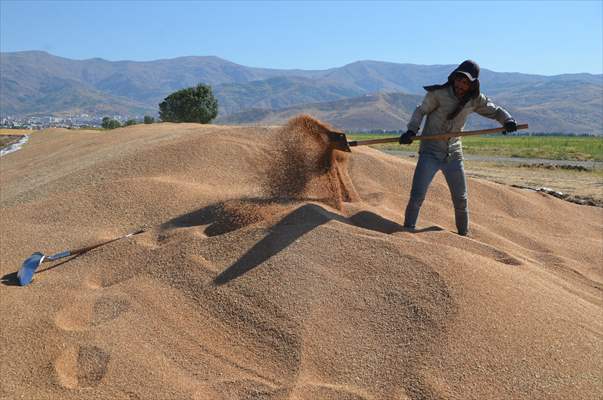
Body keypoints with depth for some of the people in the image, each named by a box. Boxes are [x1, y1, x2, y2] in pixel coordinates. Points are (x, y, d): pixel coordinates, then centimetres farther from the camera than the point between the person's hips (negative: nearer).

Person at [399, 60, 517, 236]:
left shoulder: (475, 100, 0)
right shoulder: (438, 93, -12)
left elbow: (495, 111, 11)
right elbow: (421, 111, -8)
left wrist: (508, 120, -10)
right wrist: (411, 130, -25)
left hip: (453, 155, 4)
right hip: (430, 153, -4)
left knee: (461, 200, 13)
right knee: (417, 196, -12)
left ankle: (464, 234, 32)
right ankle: (408, 231, 5)